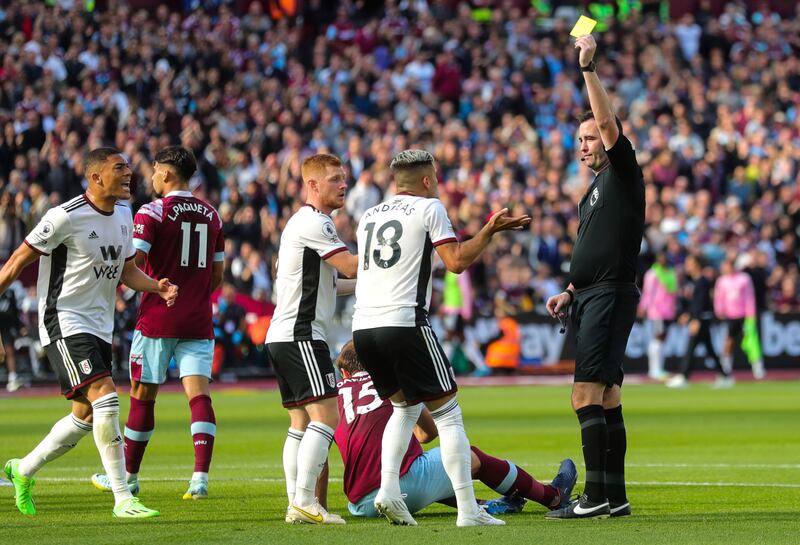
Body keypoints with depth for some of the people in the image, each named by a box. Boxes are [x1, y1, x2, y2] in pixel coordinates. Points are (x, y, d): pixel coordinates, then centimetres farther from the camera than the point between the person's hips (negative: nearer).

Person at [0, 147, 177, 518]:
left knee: (85, 416, 13)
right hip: (64, 322, -9)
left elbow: (126, 270, 18)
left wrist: (157, 287, -2)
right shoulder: (66, 217, -17)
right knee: (105, 397, -21)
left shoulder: (123, 215, 8)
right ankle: (122, 498, -18)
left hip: (99, 327, 9)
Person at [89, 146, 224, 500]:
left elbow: (133, 260, -18)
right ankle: (201, 475, -17)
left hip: (157, 320, -4)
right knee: (198, 393, -3)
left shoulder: (152, 212, -8)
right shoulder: (211, 215, 10)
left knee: (142, 396, 7)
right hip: (198, 322, 4)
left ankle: (128, 476, 17)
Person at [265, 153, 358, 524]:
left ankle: (295, 504, 6)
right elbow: (352, 267, -15)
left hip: (282, 337, 11)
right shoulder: (313, 223, -11)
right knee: (326, 417, -14)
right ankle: (305, 502, -20)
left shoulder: (304, 222, 22)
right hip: (300, 335, -11)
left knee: (301, 424, 9)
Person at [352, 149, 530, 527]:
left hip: (362, 326, 6)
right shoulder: (428, 207, 2)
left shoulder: (369, 216, 20)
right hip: (404, 323, -6)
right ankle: (467, 509, -5)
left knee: (405, 406, 24)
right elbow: (457, 261, -5)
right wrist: (490, 230, 4)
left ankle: (388, 489, 7)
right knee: (447, 413, 1)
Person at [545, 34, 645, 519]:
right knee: (606, 400, 8)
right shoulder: (595, 191, 23)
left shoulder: (623, 172, -3)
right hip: (592, 298, 10)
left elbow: (608, 121, -18)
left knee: (587, 397, -15)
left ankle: (596, 497, -17)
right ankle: (614, 497, 9)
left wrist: (589, 67, -19)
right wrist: (571, 292, 17)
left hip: (611, 294, -10)